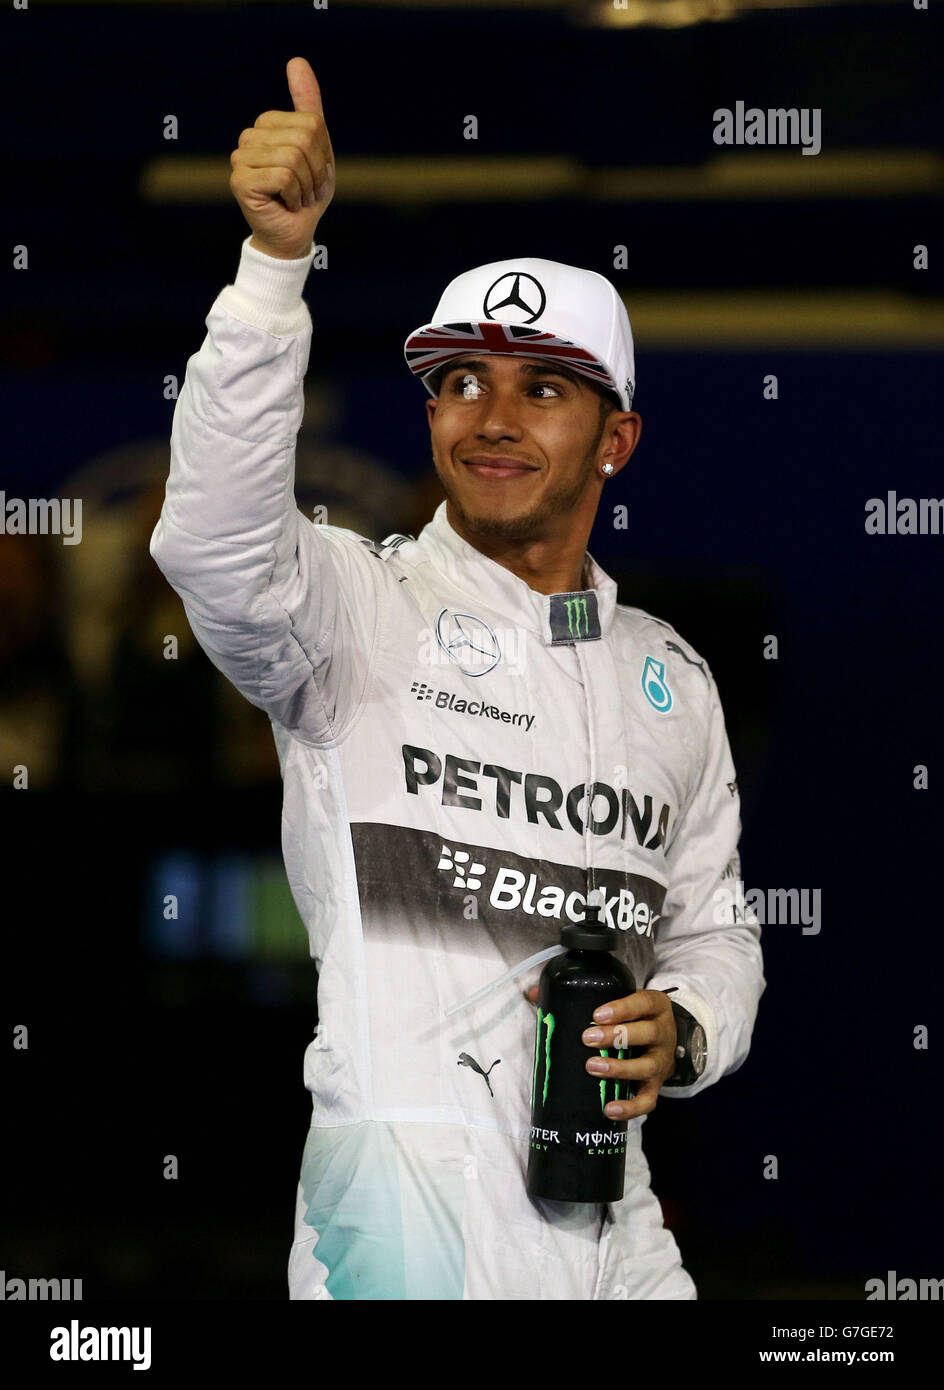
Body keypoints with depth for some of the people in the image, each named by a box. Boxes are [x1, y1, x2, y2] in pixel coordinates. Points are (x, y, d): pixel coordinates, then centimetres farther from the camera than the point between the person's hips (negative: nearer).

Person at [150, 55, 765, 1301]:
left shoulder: (671, 679, 15)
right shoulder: (360, 603, -1)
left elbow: (714, 934, 22)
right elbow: (219, 546, -24)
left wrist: (682, 1032, -2)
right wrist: (276, 259, -34)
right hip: (407, 1193, -5)